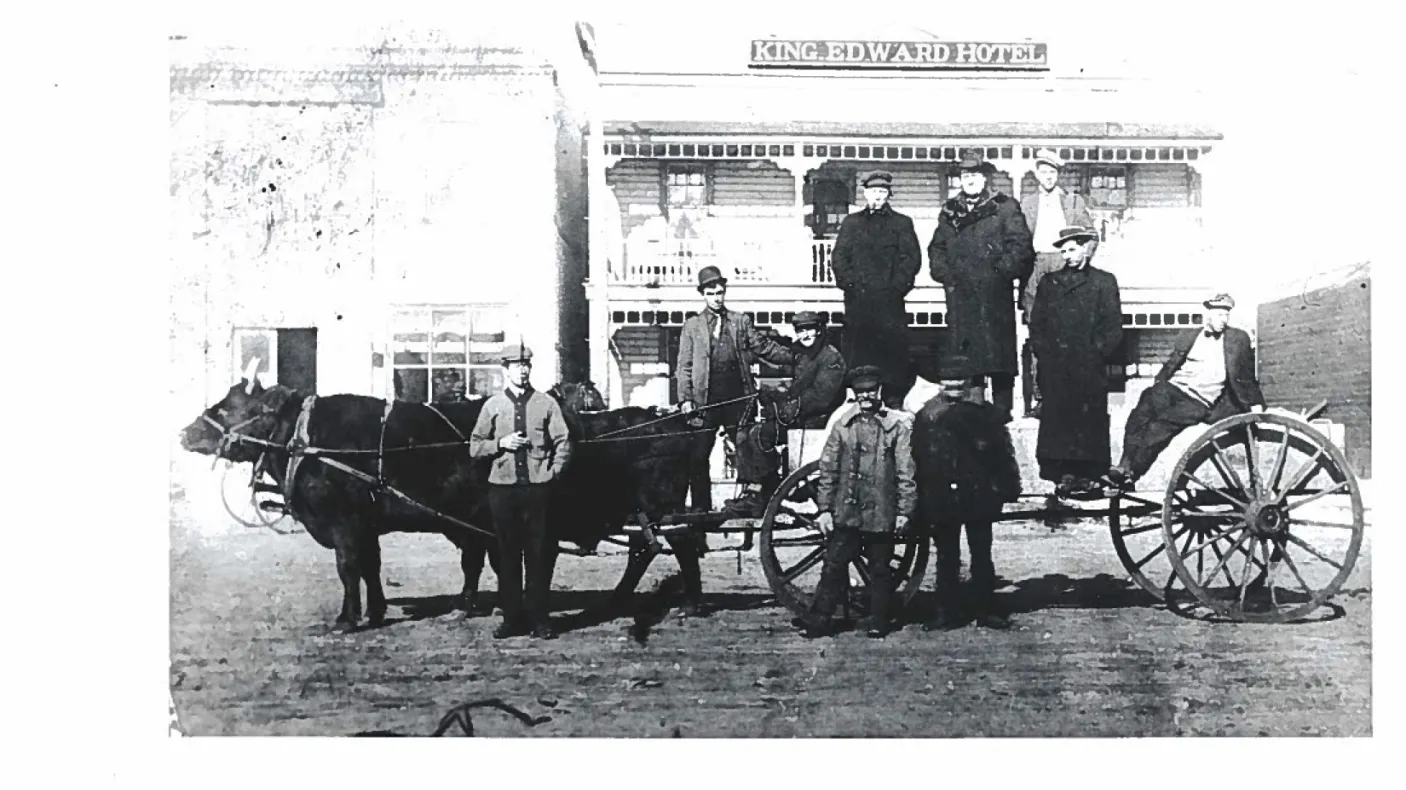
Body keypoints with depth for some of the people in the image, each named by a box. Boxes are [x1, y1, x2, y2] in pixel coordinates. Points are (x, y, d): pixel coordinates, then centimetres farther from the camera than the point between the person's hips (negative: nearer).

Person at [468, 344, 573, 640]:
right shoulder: (492, 405, 6)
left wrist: (553, 472, -7)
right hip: (502, 487, 1)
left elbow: (563, 444, 4)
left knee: (539, 554, 3)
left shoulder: (546, 403, 4)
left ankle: (539, 618, 13)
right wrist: (500, 444, -9)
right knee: (508, 554, 7)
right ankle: (512, 618, 16)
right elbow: (474, 447, 7)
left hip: (538, 486, -1)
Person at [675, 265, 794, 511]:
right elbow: (684, 366, 6)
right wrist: (685, 398, -4)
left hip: (738, 399, 1)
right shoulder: (692, 326, 9)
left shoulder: (741, 321, 12)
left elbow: (764, 346, 11)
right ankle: (701, 508, 8)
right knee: (698, 456, -1)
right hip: (706, 401, -1)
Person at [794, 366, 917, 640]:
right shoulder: (843, 425, 5)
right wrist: (824, 508, 3)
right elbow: (828, 470, 7)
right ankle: (820, 619, 12)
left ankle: (878, 622, 22)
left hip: (881, 513, -2)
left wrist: (904, 512, -5)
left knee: (880, 570, 9)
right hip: (846, 511, 2)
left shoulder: (898, 425, -2)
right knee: (834, 566, 4)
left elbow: (906, 473, -2)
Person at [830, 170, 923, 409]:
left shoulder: (902, 223, 11)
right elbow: (838, 258, 10)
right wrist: (850, 283, -3)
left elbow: (912, 258, 3)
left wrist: (896, 286, -8)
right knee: (856, 351, 1)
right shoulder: (851, 222, 17)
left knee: (893, 350, -4)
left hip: (890, 300, -2)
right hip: (857, 300, 2)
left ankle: (894, 402, 3)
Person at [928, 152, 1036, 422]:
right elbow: (936, 248, 18)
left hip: (996, 293, -4)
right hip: (960, 294, 4)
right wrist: (945, 274, 4)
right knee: (964, 353, 4)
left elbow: (1020, 245, -2)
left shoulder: (1005, 208, 4)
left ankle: (1002, 411, 0)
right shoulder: (949, 212, 17)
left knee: (998, 352, -5)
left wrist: (1002, 272, -10)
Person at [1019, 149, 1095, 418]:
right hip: (1035, 271, 0)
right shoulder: (1026, 203, 16)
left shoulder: (1074, 201, 15)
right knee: (1033, 337, -6)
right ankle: (1033, 398, -5)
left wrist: (1082, 255, -4)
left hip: (1066, 269, 0)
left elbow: (1092, 235, 12)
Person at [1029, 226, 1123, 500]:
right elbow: (1036, 324, 13)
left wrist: (1097, 354, -5)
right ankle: (1064, 476, 0)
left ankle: (1089, 476, 2)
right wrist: (1044, 352, 1)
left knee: (1090, 420, -2)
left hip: (1090, 368, -2)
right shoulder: (1049, 282, 16)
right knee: (1057, 420, -3)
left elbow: (1113, 328, 4)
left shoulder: (1104, 282, 8)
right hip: (1055, 369, 2)